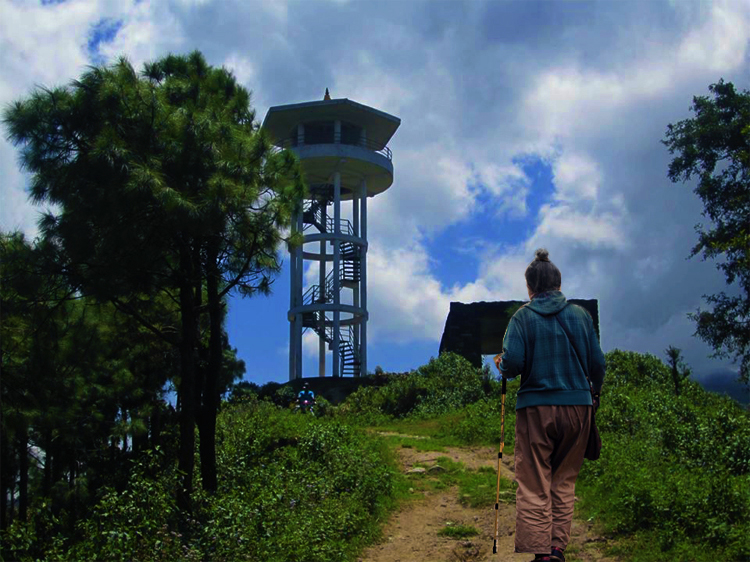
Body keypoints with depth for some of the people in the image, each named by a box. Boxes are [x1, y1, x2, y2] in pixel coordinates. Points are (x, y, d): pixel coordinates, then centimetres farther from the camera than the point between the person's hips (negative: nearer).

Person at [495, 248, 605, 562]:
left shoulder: (523, 317, -3)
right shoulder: (580, 315, 6)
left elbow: (512, 363, -13)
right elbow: (597, 364, 7)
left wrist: (500, 365, 9)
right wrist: (594, 395, 23)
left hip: (536, 409, -3)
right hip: (577, 407, 3)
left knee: (533, 486, 2)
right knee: (564, 482, 12)